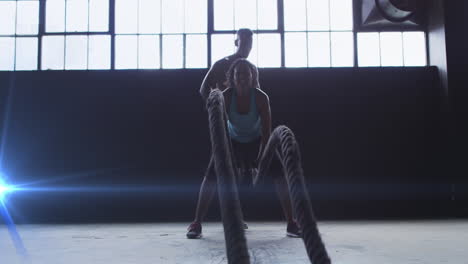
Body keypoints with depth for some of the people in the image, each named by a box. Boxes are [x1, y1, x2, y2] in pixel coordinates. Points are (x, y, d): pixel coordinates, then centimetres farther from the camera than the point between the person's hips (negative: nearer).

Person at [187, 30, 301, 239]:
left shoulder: (261, 98, -19)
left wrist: (260, 160, -21)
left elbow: (266, 132, -14)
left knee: (279, 174, -14)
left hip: (256, 141, 0)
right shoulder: (225, 97, -21)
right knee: (211, 176, -15)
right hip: (232, 141, 0)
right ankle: (197, 223, -4)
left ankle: (291, 223, -4)